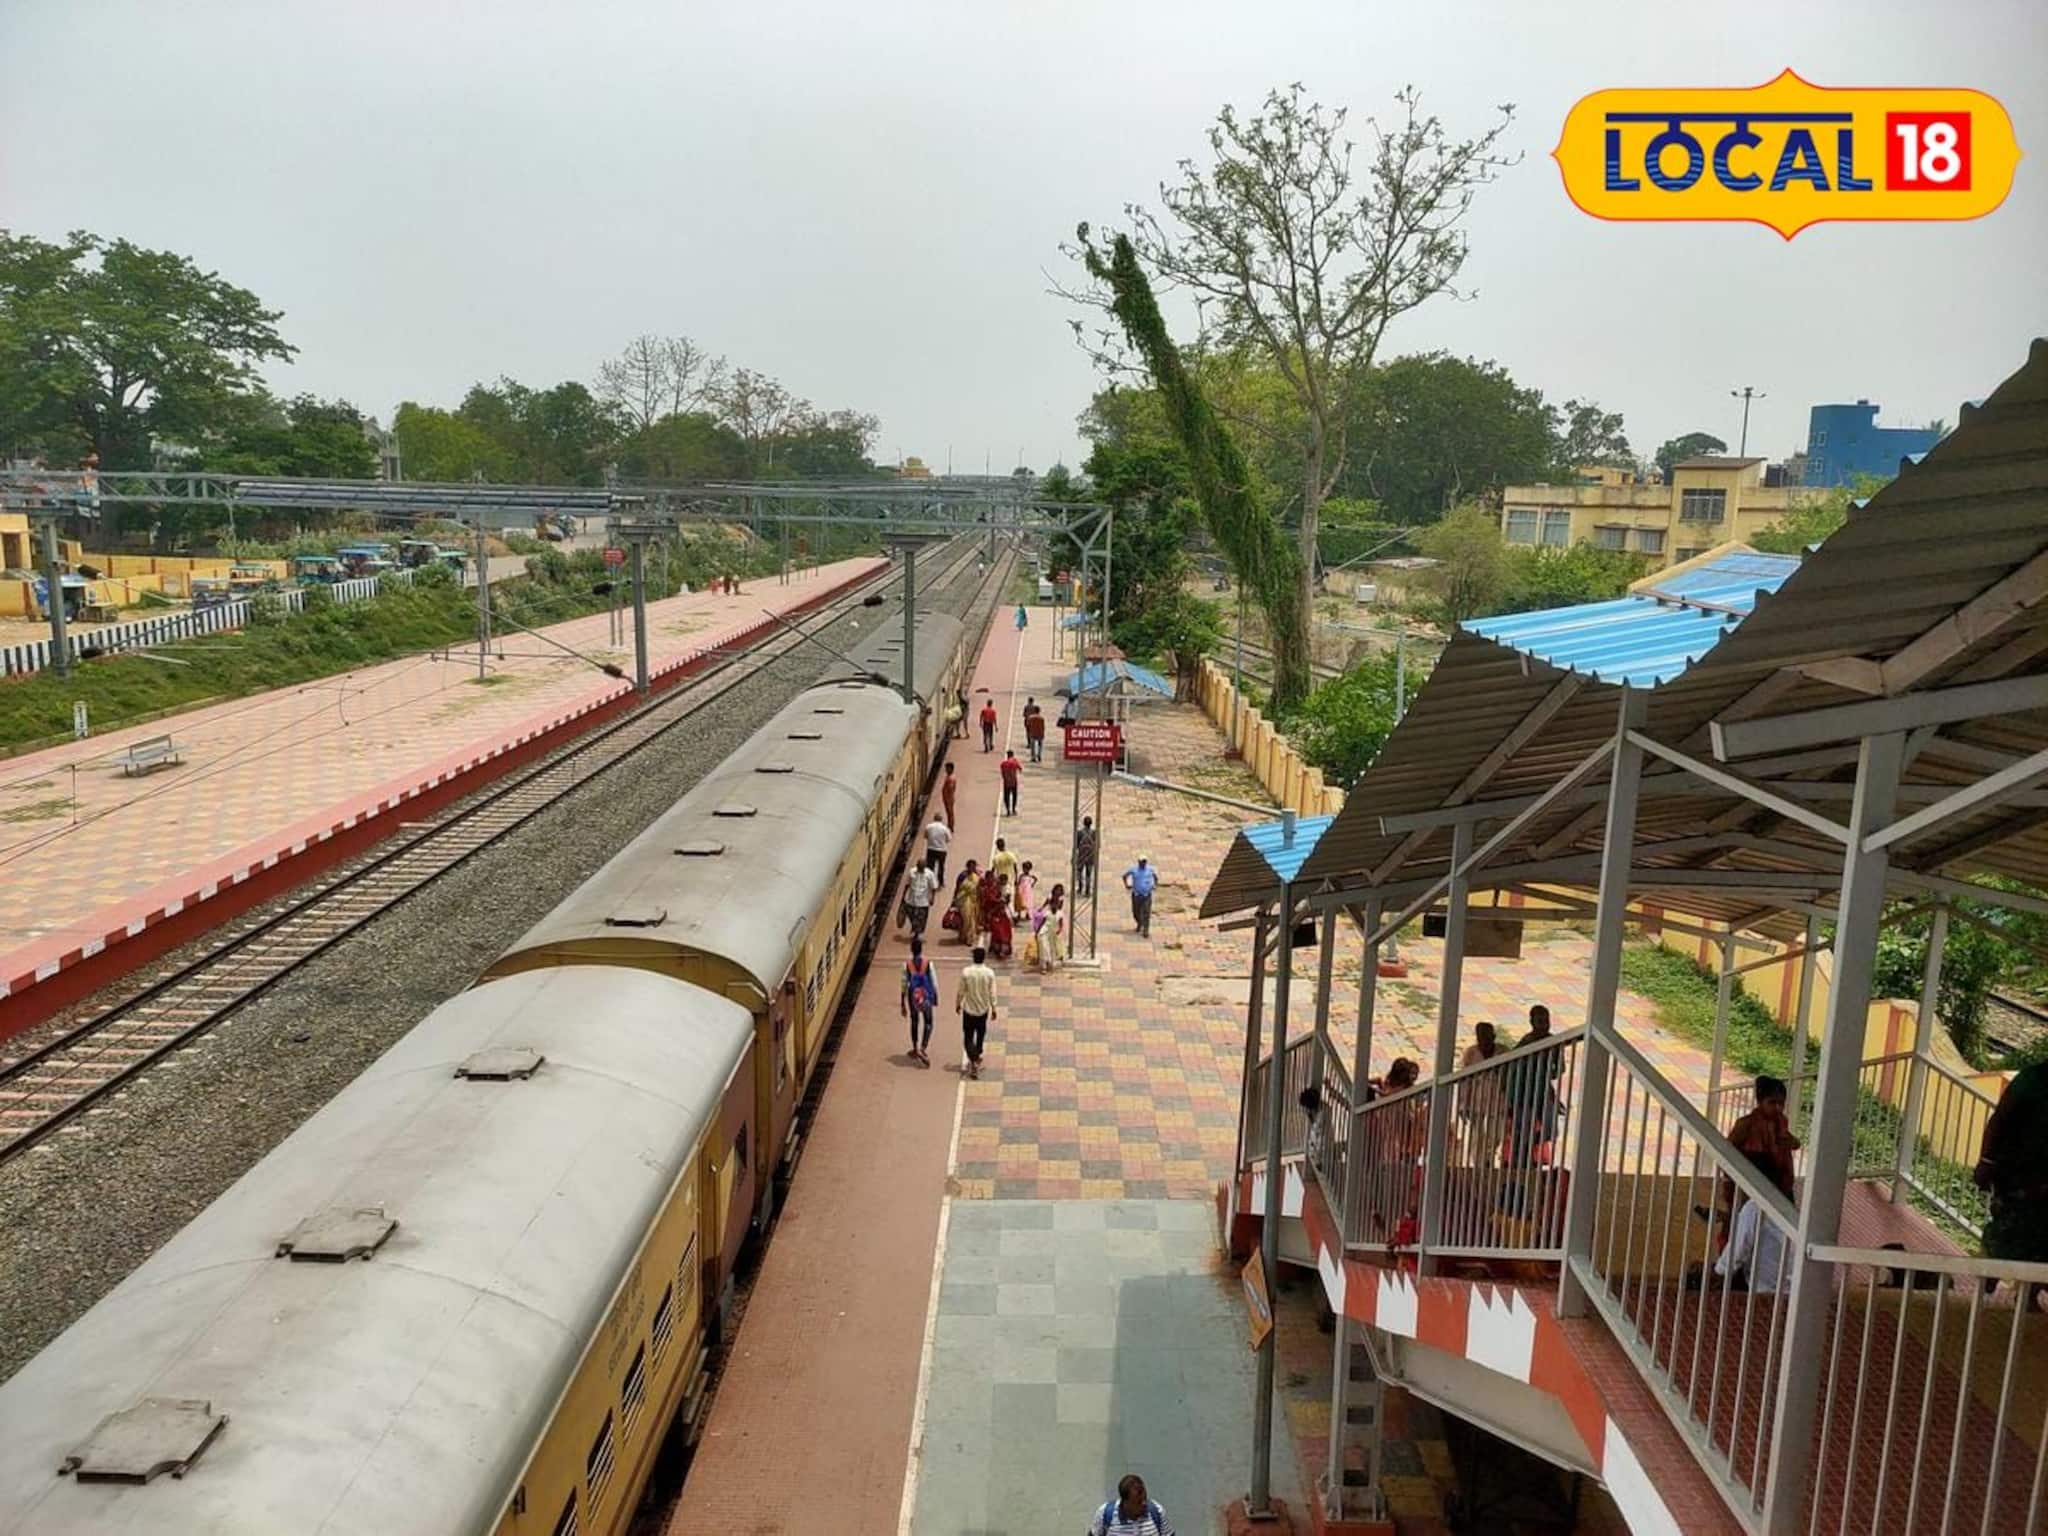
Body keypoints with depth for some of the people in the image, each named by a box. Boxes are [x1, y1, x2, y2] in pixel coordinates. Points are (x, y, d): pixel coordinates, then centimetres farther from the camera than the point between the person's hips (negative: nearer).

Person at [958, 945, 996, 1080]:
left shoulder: (966, 972, -16)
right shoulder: (989, 973, -13)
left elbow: (961, 992, -7)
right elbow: (992, 994, -8)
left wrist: (957, 1005, 9)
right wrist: (993, 1009, 3)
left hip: (969, 1009, -2)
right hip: (983, 1009, 2)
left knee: (968, 1037, 3)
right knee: (981, 1034, 23)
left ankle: (973, 1061, -15)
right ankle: (977, 1056, 39)